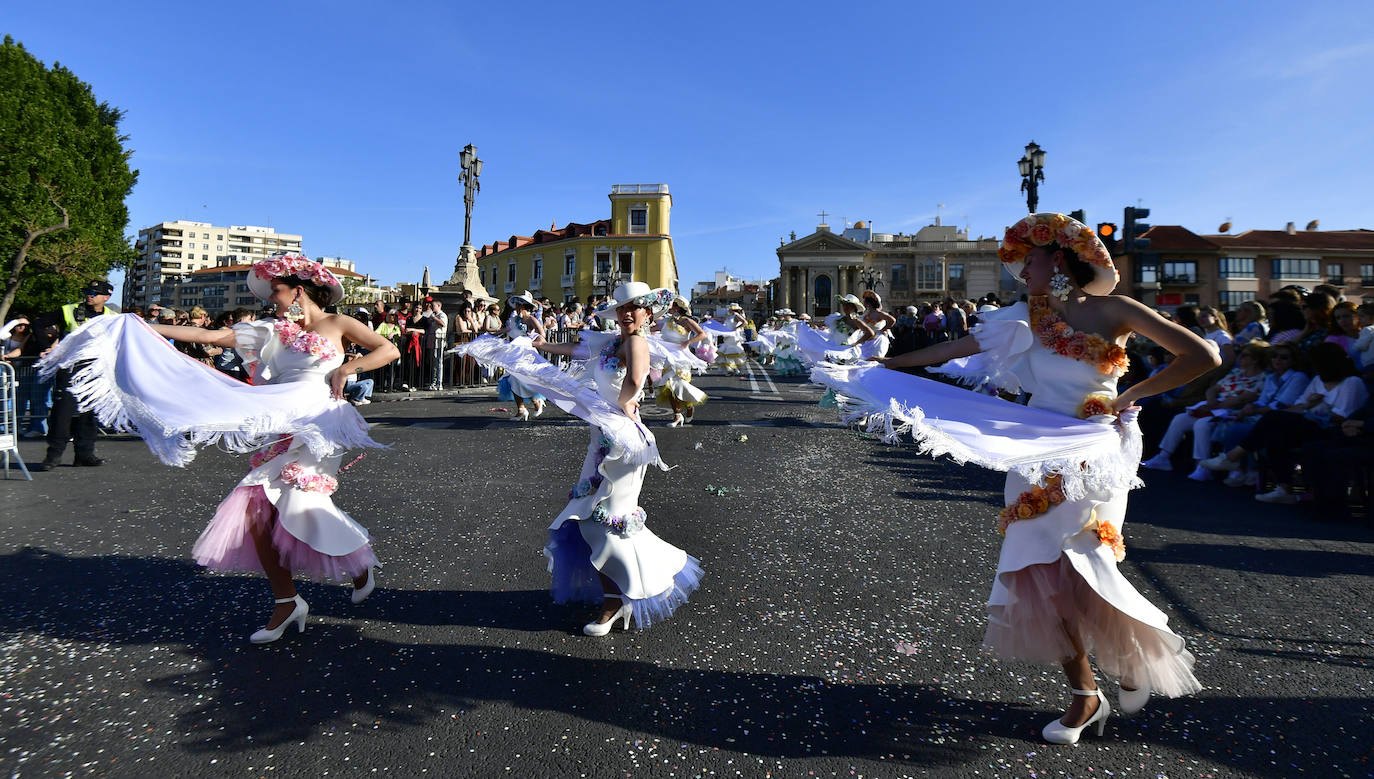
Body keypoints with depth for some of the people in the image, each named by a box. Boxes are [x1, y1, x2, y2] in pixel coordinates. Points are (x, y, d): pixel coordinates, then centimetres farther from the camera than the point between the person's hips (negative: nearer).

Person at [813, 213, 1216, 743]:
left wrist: (1132, 396, -6)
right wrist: (890, 365, 9)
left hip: (1093, 451, -4)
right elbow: (961, 348, 9)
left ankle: (1139, 658, 17)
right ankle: (1085, 696, 14)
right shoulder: (1029, 316, 7)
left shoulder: (1113, 311, -6)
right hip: (1037, 452, 5)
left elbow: (1202, 356, -5)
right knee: (1042, 572, -1)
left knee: (1073, 569, -13)